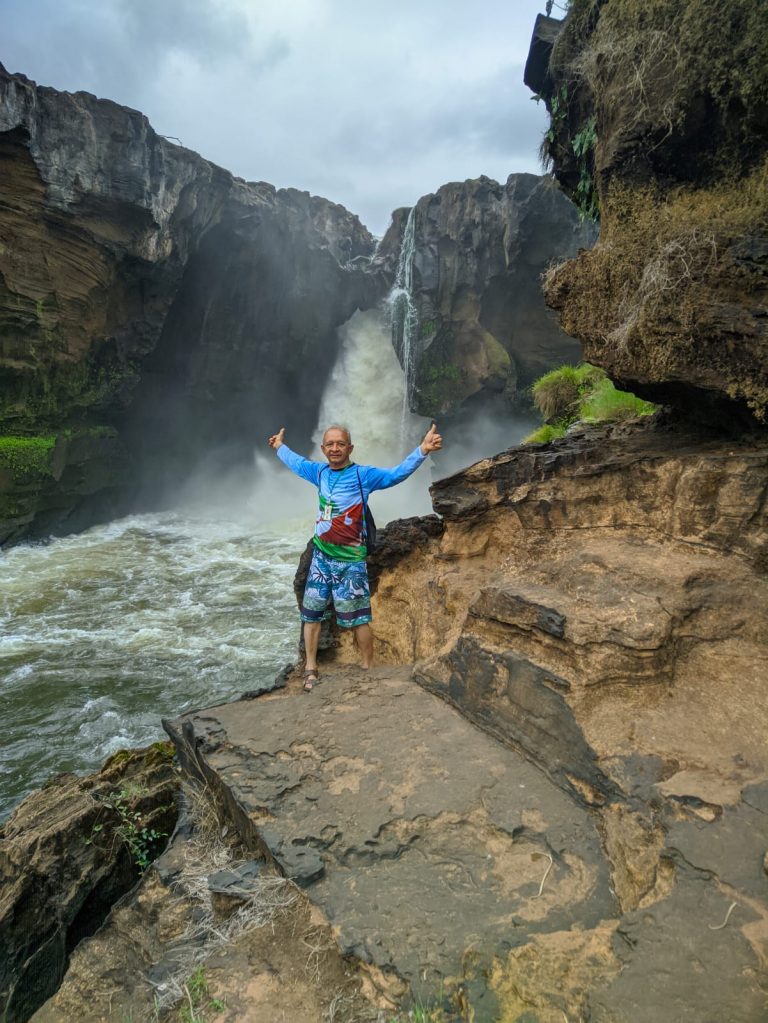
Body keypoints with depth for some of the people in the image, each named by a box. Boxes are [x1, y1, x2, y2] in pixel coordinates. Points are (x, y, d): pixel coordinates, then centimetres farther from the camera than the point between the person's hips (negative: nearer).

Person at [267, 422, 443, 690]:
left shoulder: (363, 474, -11)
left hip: (350, 560, -5)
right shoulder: (319, 472, 5)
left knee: (358, 618, 0)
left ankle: (368, 670, 15)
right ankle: (310, 669, 25)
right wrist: (280, 446, 42)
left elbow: (396, 474, -25)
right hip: (320, 557, 6)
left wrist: (422, 450, -39)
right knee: (311, 614, 11)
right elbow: (296, 462, 26)